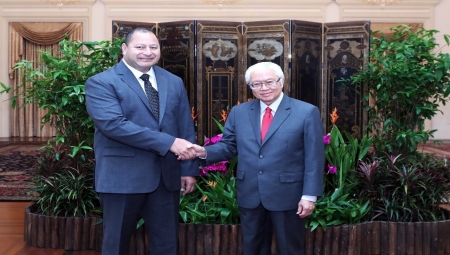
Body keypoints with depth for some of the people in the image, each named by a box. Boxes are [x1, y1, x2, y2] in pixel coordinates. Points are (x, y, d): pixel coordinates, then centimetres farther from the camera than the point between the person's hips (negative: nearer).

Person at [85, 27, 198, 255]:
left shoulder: (174, 83, 10)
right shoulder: (101, 83, -7)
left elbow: (186, 128, 10)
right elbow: (113, 124, -22)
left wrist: (189, 168, 2)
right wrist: (168, 142, -24)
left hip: (167, 176, 5)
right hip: (122, 177, -4)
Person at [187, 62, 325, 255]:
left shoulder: (307, 112, -6)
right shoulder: (239, 112, 6)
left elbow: (314, 158, -7)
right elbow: (228, 146, 8)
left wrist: (309, 195, -11)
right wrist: (205, 152, -11)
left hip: (287, 195, -3)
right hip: (249, 195, 3)